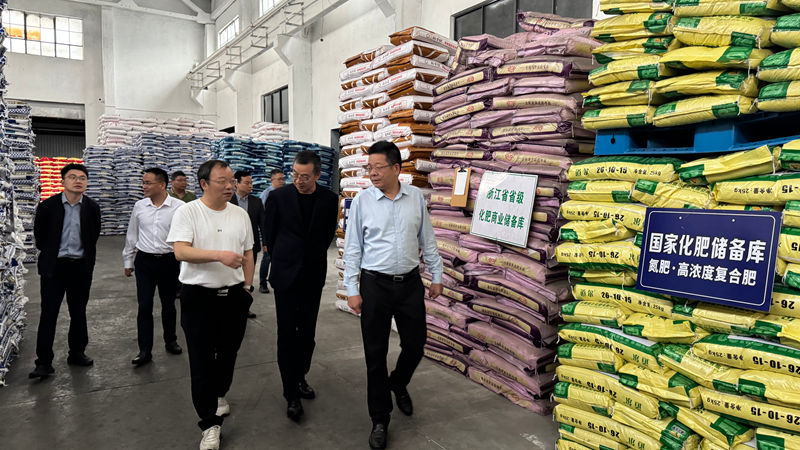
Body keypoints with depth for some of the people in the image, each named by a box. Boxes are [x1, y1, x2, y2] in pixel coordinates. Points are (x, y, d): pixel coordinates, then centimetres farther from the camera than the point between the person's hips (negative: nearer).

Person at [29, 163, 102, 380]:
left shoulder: (92, 207, -1)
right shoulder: (48, 206, -6)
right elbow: (39, 236, 5)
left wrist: (86, 260, 10)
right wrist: (50, 256, 11)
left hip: (81, 267, 2)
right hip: (54, 267, -2)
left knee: (78, 313, 12)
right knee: (48, 314, 0)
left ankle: (77, 353, 27)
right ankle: (44, 362, 8)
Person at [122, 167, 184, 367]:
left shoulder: (179, 207, -9)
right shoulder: (139, 206, 2)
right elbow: (131, 236, 12)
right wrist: (127, 261, 16)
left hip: (169, 261, -2)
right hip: (144, 261, 2)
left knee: (169, 305, 13)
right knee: (144, 306, 1)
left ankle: (170, 341, 32)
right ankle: (145, 351, 10)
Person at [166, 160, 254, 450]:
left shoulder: (240, 215, 6)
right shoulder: (188, 212, -7)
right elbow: (181, 251, -19)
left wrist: (247, 287, 11)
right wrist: (220, 255, -29)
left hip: (234, 296, 4)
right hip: (199, 297, -4)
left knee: (228, 353, 17)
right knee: (202, 361, 3)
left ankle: (219, 395, 45)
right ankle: (210, 422, 16)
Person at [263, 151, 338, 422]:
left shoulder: (329, 200, -2)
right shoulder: (279, 196, -7)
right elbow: (269, 232, 5)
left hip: (313, 275, 2)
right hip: (286, 275, -2)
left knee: (307, 332, 12)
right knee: (287, 333, -1)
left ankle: (299, 377, 31)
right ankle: (292, 393, 8)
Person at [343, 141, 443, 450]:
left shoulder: (416, 198, 1)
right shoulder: (362, 201, -5)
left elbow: (427, 241, 8)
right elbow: (352, 248, -3)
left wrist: (437, 276, 9)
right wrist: (352, 290, -6)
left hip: (410, 283, 2)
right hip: (375, 285, -2)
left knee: (415, 345, 11)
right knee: (375, 354, 6)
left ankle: (398, 384, 46)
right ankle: (380, 420, 24)